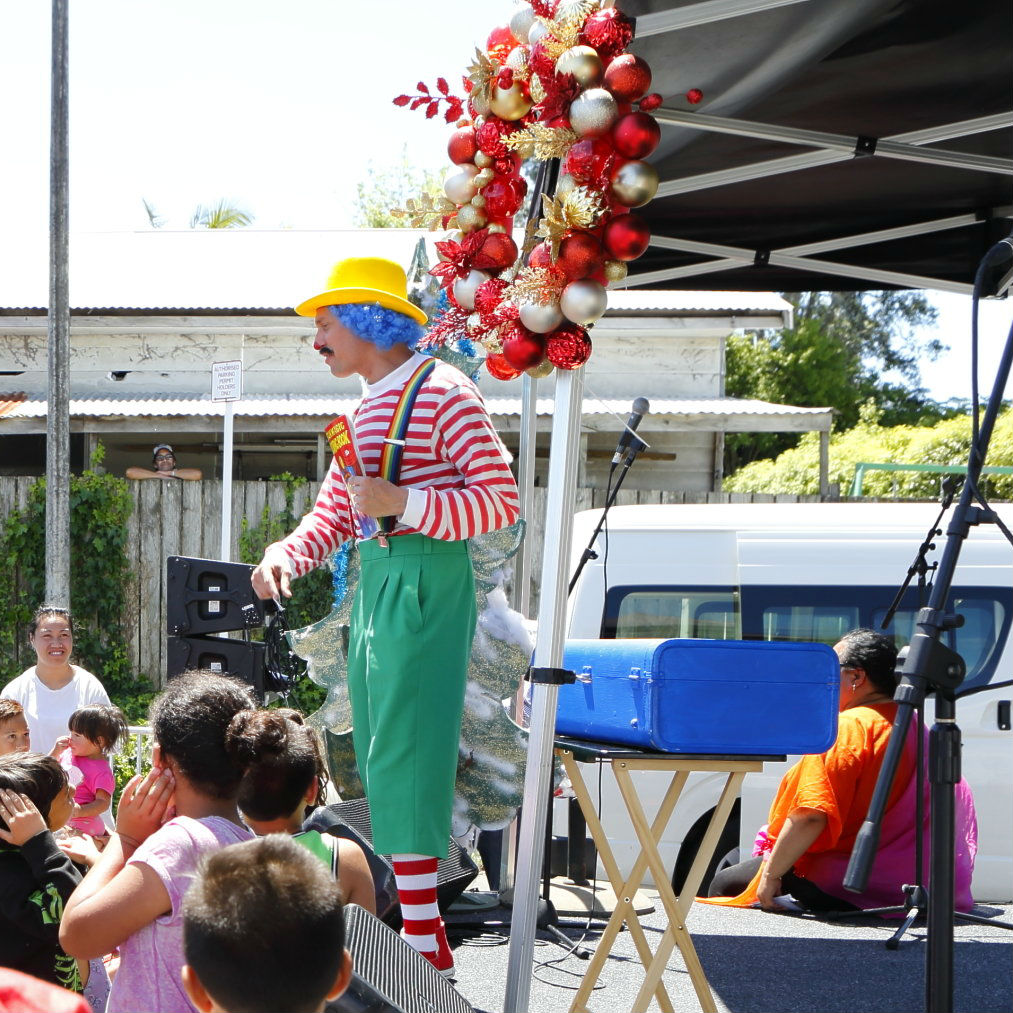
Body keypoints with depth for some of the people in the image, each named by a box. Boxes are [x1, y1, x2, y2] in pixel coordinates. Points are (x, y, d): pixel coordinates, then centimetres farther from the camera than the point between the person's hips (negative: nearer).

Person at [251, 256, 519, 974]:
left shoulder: (442, 392, -9)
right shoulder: (365, 408, 18)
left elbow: (501, 501, -14)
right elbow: (333, 512, 22)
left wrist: (400, 502, -21)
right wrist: (286, 555, 3)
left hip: (425, 584, -9)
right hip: (375, 583, 9)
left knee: (402, 758, -12)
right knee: (381, 760, 10)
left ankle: (425, 948, -11)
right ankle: (409, 925, 16)